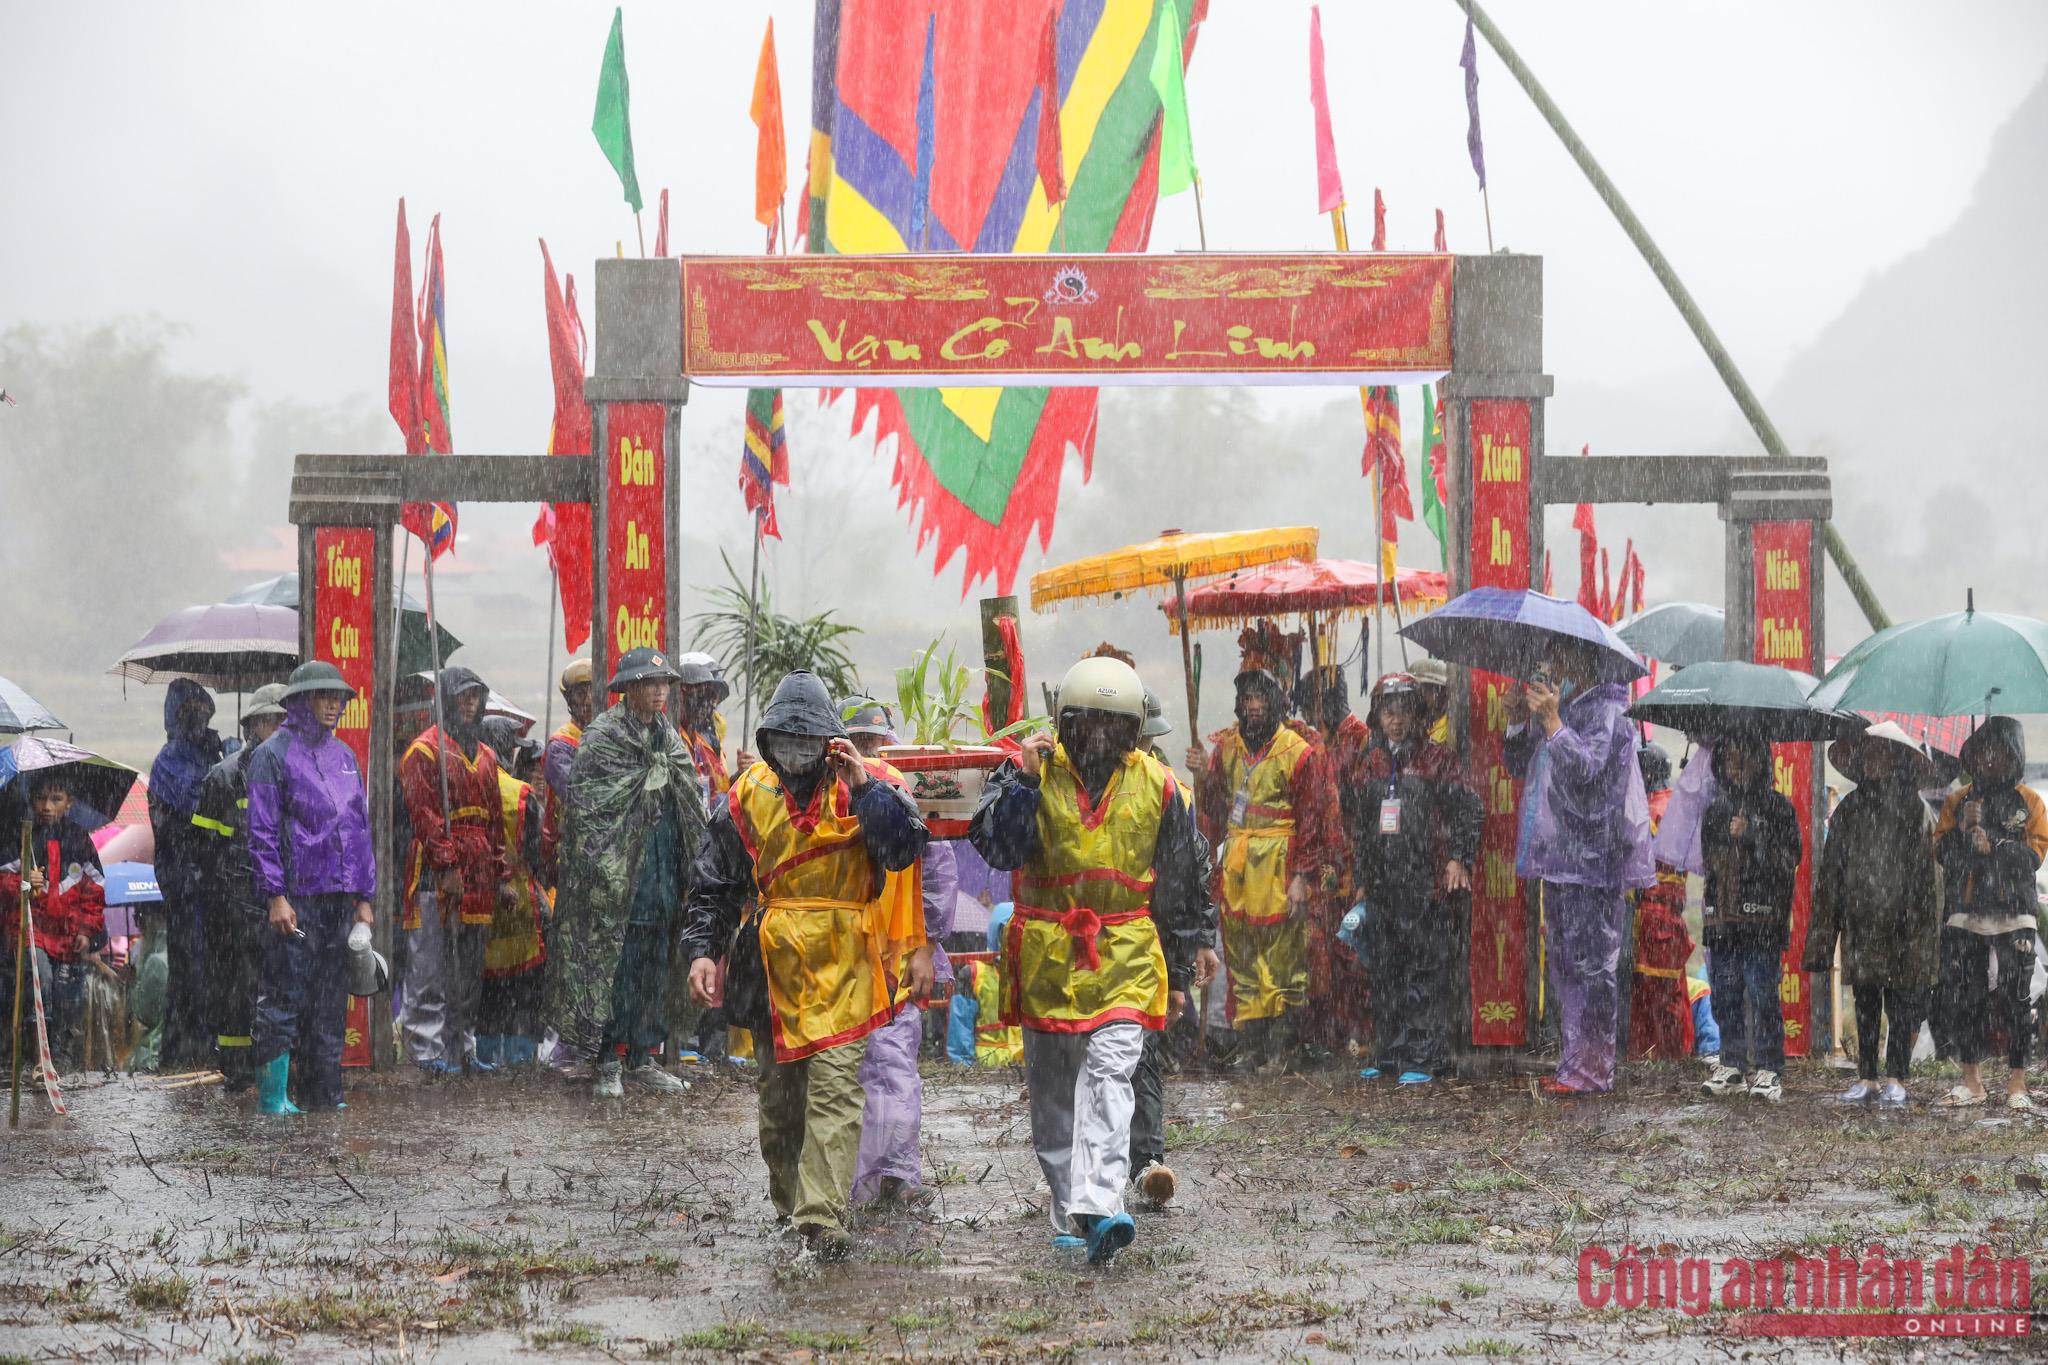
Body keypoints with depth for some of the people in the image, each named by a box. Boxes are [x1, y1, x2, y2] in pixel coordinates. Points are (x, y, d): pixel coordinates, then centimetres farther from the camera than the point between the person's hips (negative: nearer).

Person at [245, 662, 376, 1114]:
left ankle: (323, 1090, 12)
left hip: (339, 896, 6)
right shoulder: (274, 754, -2)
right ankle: (272, 1093, -4)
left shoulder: (342, 755, 17)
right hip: (295, 895, -6)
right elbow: (262, 830, -7)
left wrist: (364, 897, 13)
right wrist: (275, 895, -14)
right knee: (286, 994, -7)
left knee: (331, 997, 7)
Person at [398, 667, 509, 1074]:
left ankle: (461, 1049, 17)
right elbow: (424, 812, -13)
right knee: (431, 967, -7)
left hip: (477, 875, 8)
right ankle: (428, 1052, -7)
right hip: (437, 872, -8)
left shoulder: (484, 755, 19)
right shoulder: (425, 750, -5)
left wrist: (498, 873, 16)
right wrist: (447, 865, -19)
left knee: (470, 968, 11)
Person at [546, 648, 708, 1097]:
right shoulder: (603, 736, -8)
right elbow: (587, 807, -13)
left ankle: (642, 1059, 17)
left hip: (660, 875, 7)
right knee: (610, 963, -4)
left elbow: (690, 804, 19)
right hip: (614, 876, -7)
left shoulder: (668, 737, 14)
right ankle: (607, 1063, 1)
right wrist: (599, 869, -19)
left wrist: (689, 869, 15)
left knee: (653, 968, 9)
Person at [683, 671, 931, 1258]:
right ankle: (788, 1204, 29)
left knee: (834, 1084, -14)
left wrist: (863, 786, -22)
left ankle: (822, 1219, -18)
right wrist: (703, 951, 2)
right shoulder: (748, 796, 7)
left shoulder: (866, 785, -2)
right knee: (778, 1091, 12)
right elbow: (714, 885, 12)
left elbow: (905, 851, -18)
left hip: (844, 965, -4)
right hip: (774, 965, 4)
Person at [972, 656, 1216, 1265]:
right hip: (1046, 956, 1)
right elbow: (994, 846, -12)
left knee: (1109, 1073, -17)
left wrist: (1182, 969, 16)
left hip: (1124, 960, -1)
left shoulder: (1158, 786, 4)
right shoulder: (1031, 772, -1)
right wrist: (1023, 781, -21)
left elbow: (1179, 885, 13)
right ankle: (1067, 1212, 20)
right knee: (1052, 1091, 8)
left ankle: (1098, 1206, -28)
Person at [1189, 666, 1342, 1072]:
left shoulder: (1298, 752, -4)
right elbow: (1213, 809, 18)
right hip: (1236, 866, 5)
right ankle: (1254, 1044, 12)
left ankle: (1285, 1049, 1)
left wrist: (1301, 877, -11)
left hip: (1279, 868, -5)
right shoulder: (1225, 747, 12)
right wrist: (1203, 775, -1)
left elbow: (1311, 820, -6)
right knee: (1241, 959, 6)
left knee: (1282, 958, -4)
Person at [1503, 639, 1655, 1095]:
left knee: (1590, 964, -9)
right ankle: (1573, 1062, 19)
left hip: (1592, 863, -10)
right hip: (1559, 860, 10)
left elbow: (1586, 767, -22)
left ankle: (1593, 1069, -8)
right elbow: (1517, 764, 23)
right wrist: (1518, 720, 8)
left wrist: (1552, 722, -27)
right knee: (1565, 964, 13)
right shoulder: (1562, 710, 19)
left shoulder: (1604, 713, -9)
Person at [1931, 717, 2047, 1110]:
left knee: (2016, 1002, -4)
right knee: (1964, 1000, 2)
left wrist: (1994, 845, -13)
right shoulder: (1958, 801, 13)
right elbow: (1940, 851, 6)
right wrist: (1962, 828, -10)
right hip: (1965, 915, 3)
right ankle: (1972, 1081, 11)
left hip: (2013, 918, -3)